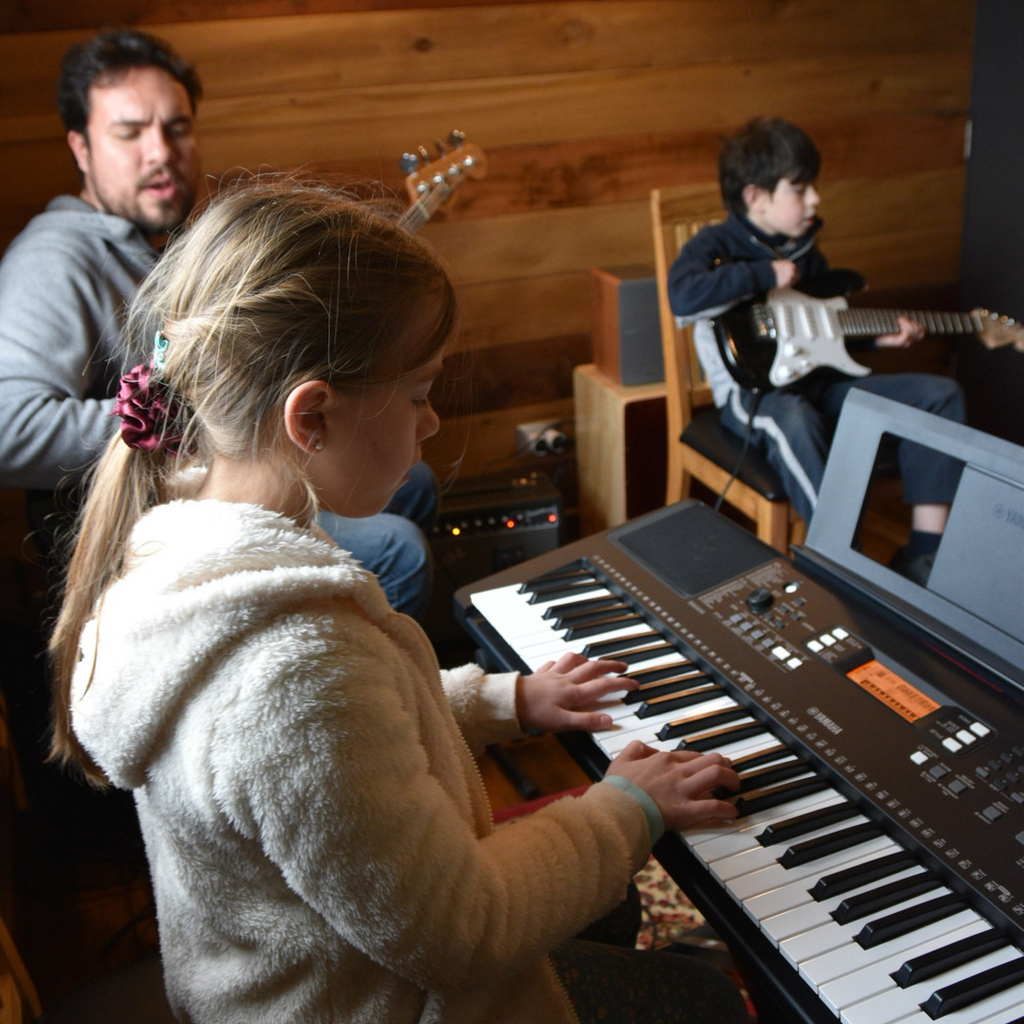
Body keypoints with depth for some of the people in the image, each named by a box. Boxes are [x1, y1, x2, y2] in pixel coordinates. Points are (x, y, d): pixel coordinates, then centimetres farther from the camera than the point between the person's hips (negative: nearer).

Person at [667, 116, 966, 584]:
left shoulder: (806, 253, 17)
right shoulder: (716, 245, -6)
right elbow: (682, 296, -30)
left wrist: (876, 337, 11)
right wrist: (764, 274, -20)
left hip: (818, 381, 8)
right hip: (752, 388, -7)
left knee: (940, 393, -3)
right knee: (792, 421, -44)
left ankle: (923, 552, -7)